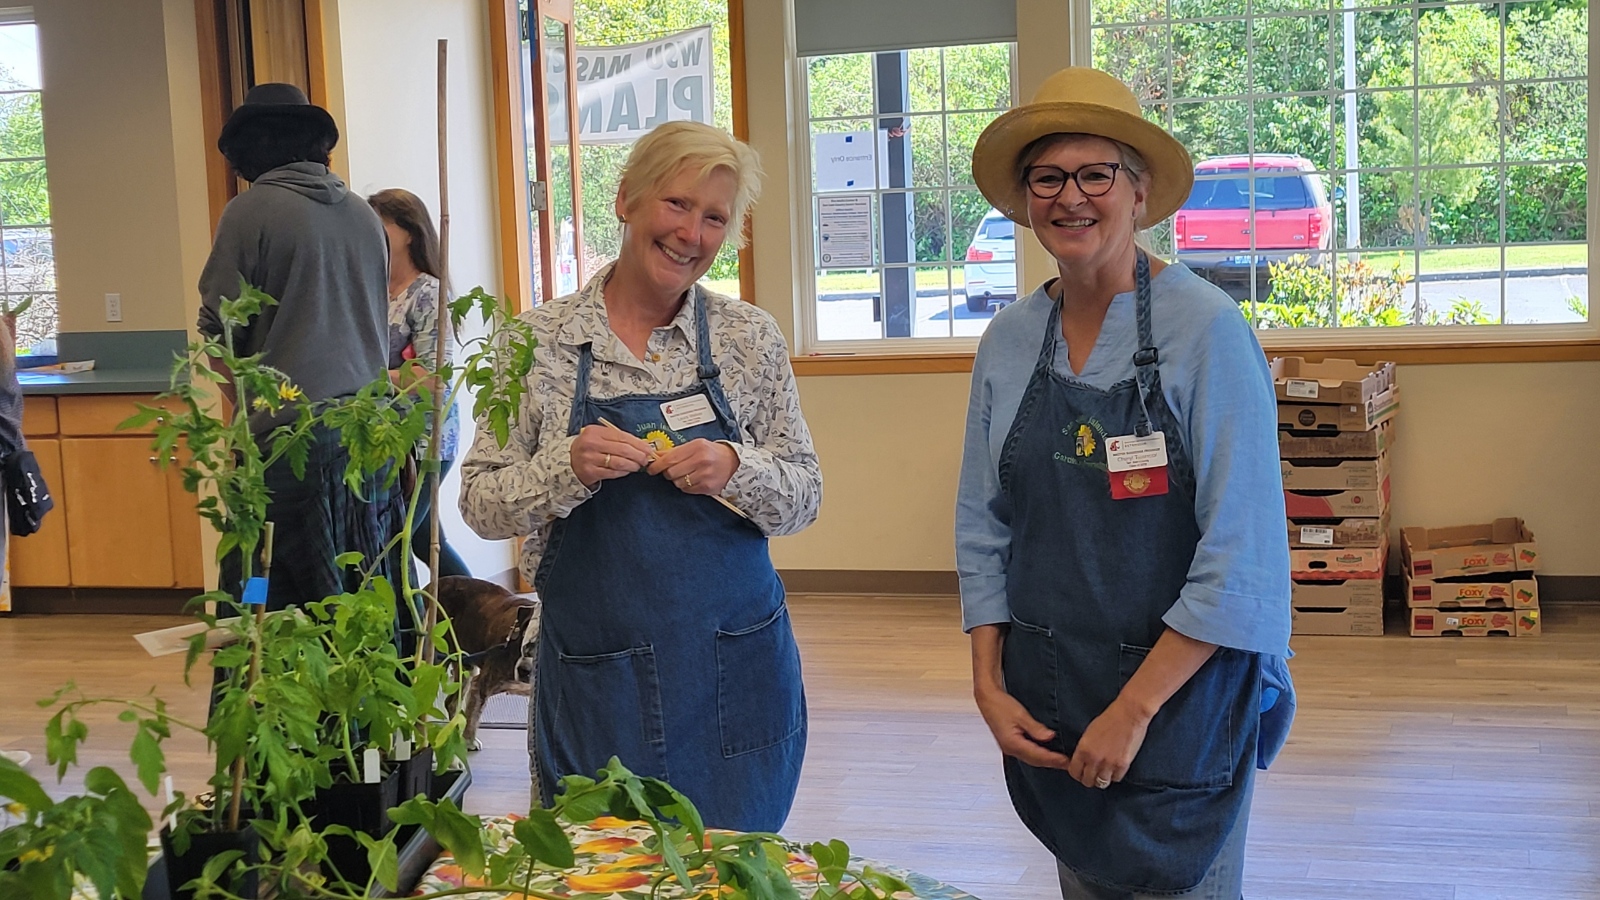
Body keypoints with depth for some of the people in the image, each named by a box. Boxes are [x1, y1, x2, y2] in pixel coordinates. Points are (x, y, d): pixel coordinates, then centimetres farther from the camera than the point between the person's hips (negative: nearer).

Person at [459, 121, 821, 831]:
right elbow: (481, 505, -1)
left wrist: (735, 470, -16)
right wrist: (568, 467, -18)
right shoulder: (539, 342, -2)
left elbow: (804, 497, 3)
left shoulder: (750, 339, 1)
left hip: (733, 672, 1)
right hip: (595, 680, -1)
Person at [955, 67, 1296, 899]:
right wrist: (989, 686, 0)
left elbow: (1240, 556, -17)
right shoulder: (1009, 341, 3)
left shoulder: (1206, 330, -14)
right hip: (1047, 700, 5)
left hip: (1179, 696, -5)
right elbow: (983, 529, 9)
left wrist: (1133, 708, -18)